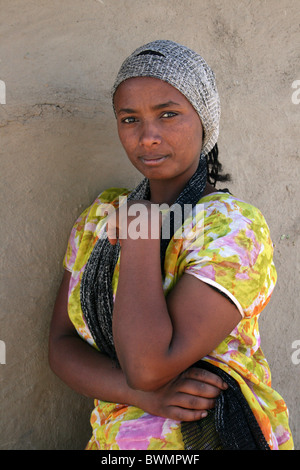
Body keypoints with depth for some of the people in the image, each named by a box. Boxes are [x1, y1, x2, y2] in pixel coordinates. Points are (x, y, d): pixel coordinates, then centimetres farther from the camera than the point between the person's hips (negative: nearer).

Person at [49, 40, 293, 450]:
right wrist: (143, 393, -16)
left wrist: (139, 231, -17)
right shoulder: (98, 217, 1)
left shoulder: (234, 226, -16)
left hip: (212, 436, -4)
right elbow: (62, 344, -1)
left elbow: (148, 364, -24)